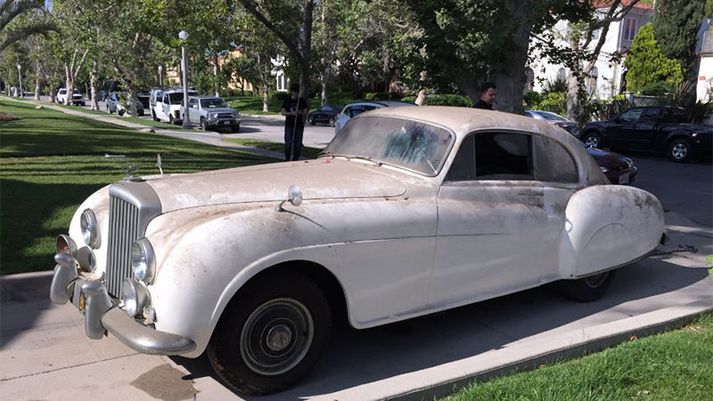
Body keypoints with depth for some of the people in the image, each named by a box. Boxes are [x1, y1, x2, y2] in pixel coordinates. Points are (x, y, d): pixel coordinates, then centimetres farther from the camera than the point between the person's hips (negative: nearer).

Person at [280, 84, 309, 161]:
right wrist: (291, 113, -20)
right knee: (288, 143, -6)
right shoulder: (287, 100, 5)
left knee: (298, 144, 2)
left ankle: (296, 159, 11)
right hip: (289, 125, -1)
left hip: (299, 125, 1)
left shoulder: (302, 101, 8)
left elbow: (305, 112, 5)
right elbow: (282, 112, -3)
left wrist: (300, 113, -18)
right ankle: (287, 159, 3)